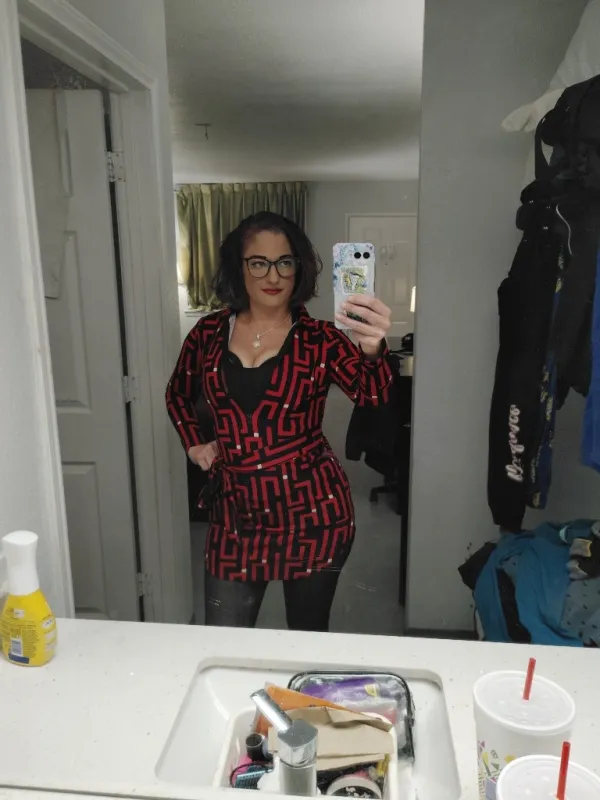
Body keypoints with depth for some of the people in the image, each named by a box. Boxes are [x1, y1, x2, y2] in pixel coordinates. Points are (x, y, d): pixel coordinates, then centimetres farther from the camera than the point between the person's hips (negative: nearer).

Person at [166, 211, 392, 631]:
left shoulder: (319, 338, -7)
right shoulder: (210, 332, 2)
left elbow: (373, 393, -24)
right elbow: (179, 393, 20)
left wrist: (372, 349, -44)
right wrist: (194, 443, 7)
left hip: (311, 510, -2)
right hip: (235, 510, 3)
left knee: (309, 638, 15)